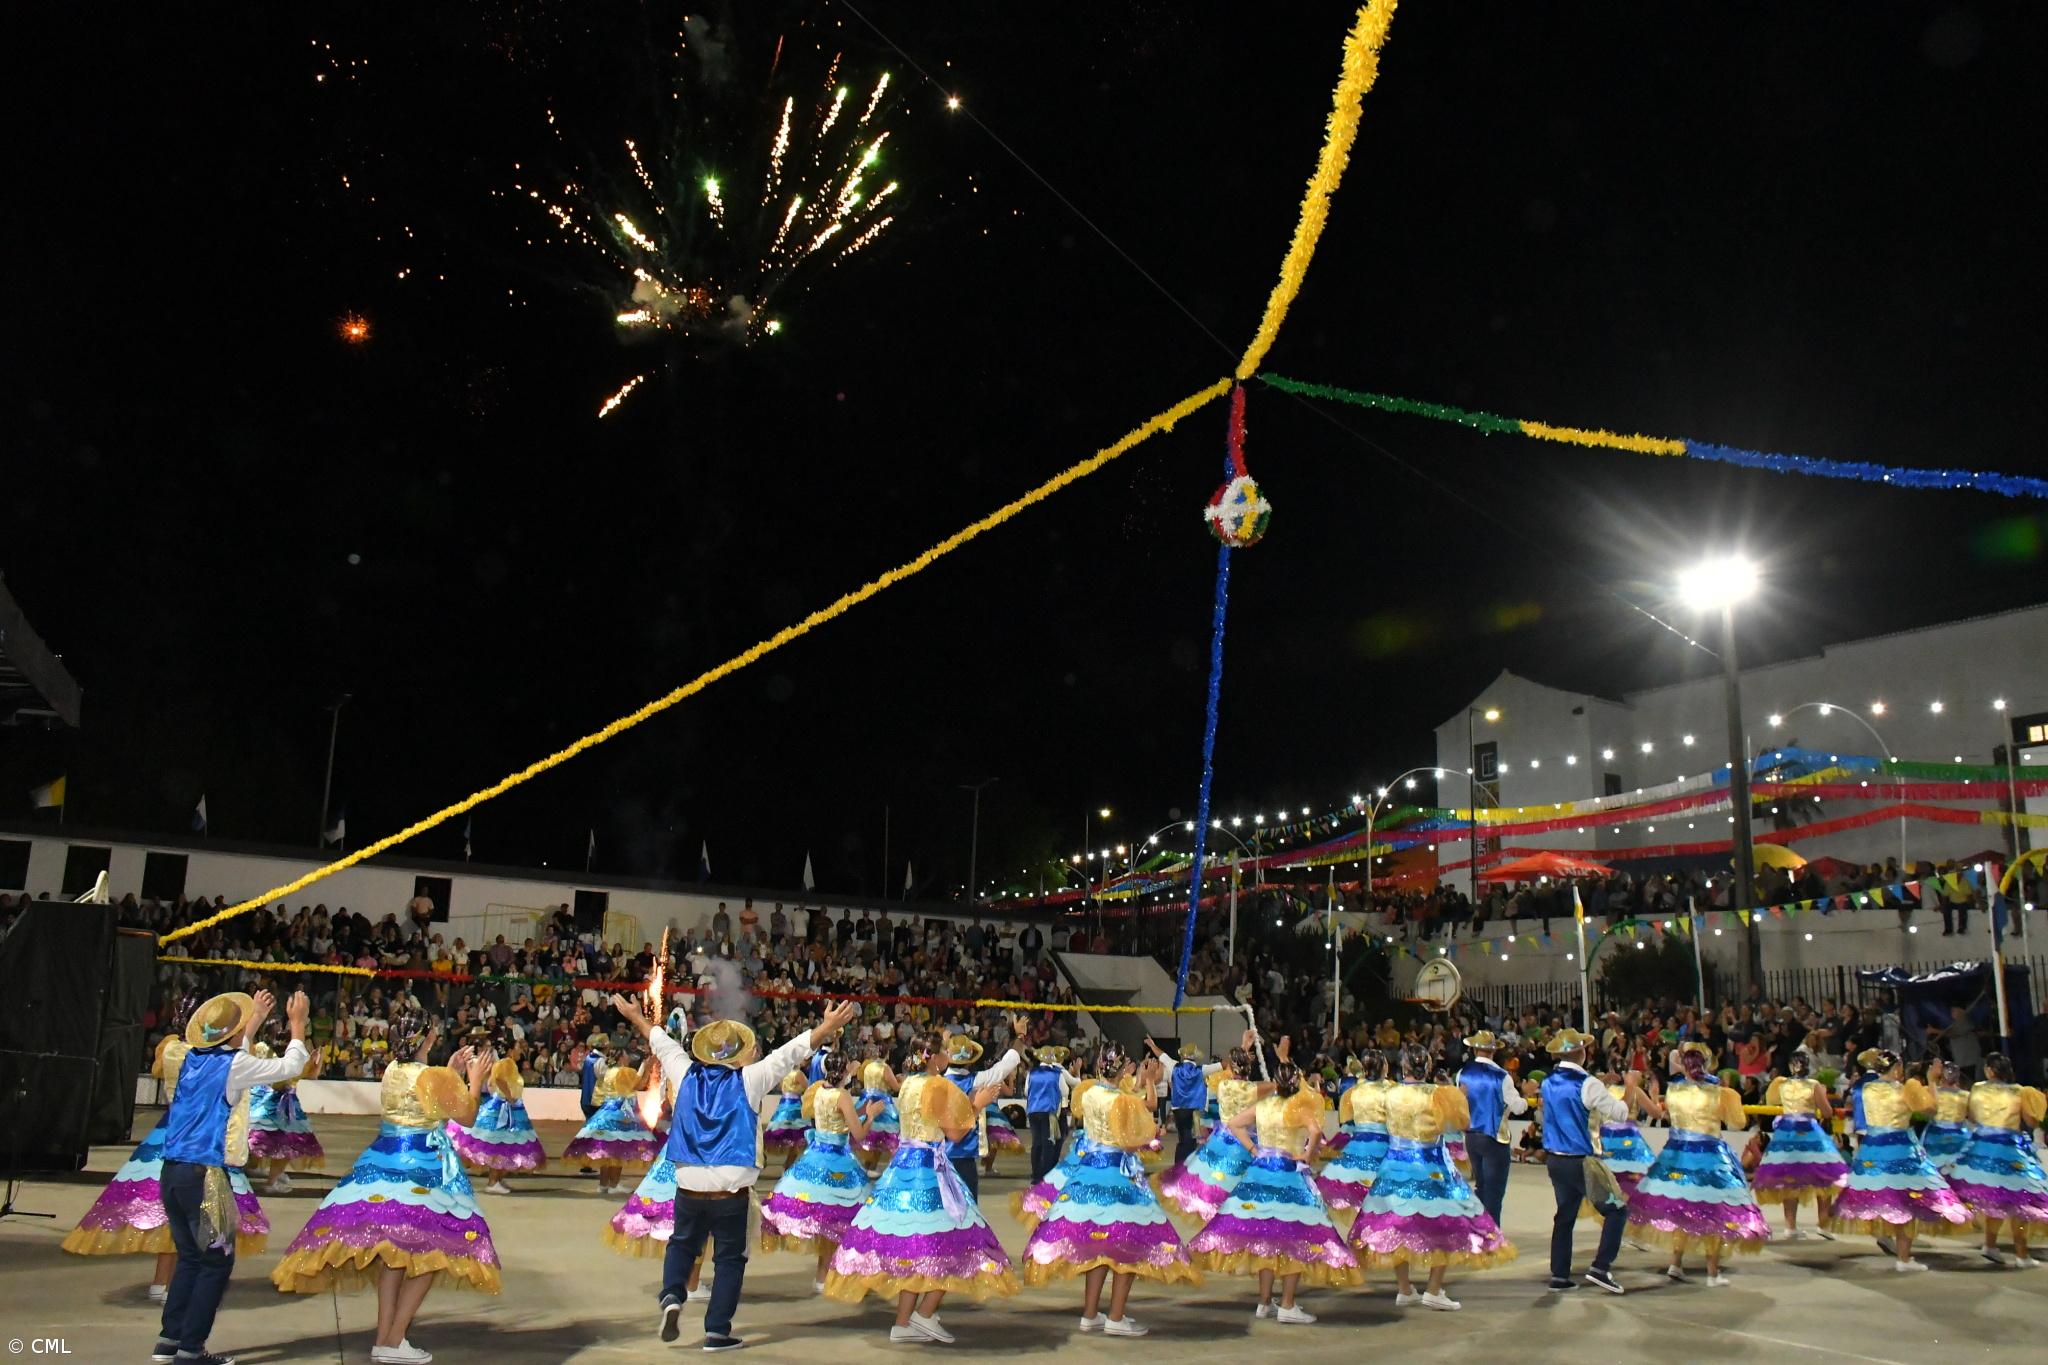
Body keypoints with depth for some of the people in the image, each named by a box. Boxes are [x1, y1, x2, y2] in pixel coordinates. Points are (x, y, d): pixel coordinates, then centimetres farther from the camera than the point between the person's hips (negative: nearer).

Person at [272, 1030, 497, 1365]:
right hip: (423, 1169, -7)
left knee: (393, 1249, 13)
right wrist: (475, 1080, 8)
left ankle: (384, 1337, 11)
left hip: (384, 1163, 7)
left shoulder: (393, 1070, 6)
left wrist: (452, 1072, 24)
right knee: (430, 1249, 1)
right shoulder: (438, 1077, -15)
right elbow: (467, 1116, -4)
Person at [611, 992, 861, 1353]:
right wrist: (829, 1027, -5)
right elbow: (791, 1052, -8)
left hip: (689, 1183, 3)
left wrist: (636, 1017, 33)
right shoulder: (748, 1080, -7)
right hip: (731, 1187, -3)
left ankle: (671, 1296, 1)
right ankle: (717, 1331, 8)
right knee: (730, 1257, 9)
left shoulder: (687, 1075, 2)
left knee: (682, 1243, 24)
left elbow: (660, 1041, 18)